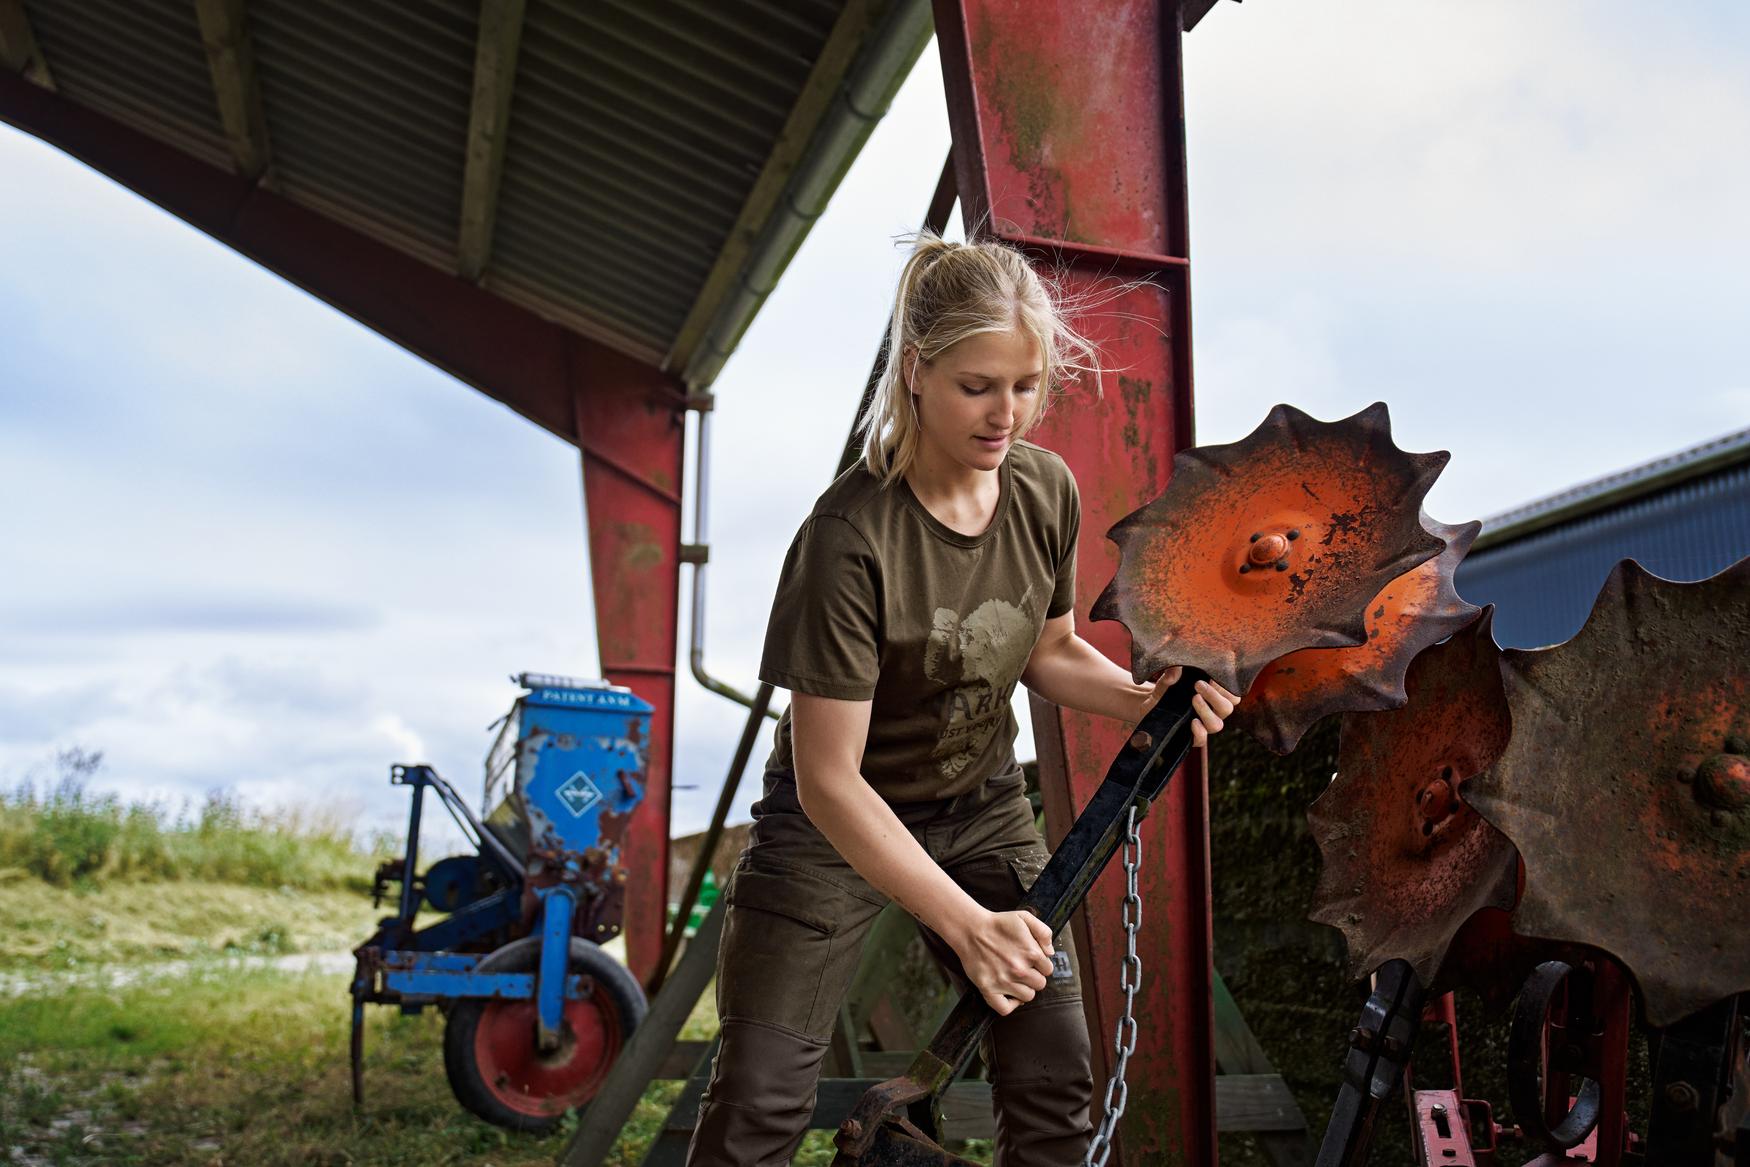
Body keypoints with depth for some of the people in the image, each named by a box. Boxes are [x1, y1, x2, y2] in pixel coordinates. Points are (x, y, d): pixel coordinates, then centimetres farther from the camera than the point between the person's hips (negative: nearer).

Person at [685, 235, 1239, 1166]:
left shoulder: (1045, 493, -10)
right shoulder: (852, 539, -29)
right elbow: (829, 781, -28)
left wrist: (1144, 699, -12)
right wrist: (966, 924, -35)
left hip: (984, 810, 5)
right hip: (834, 827, -5)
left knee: (1057, 1085, 3)